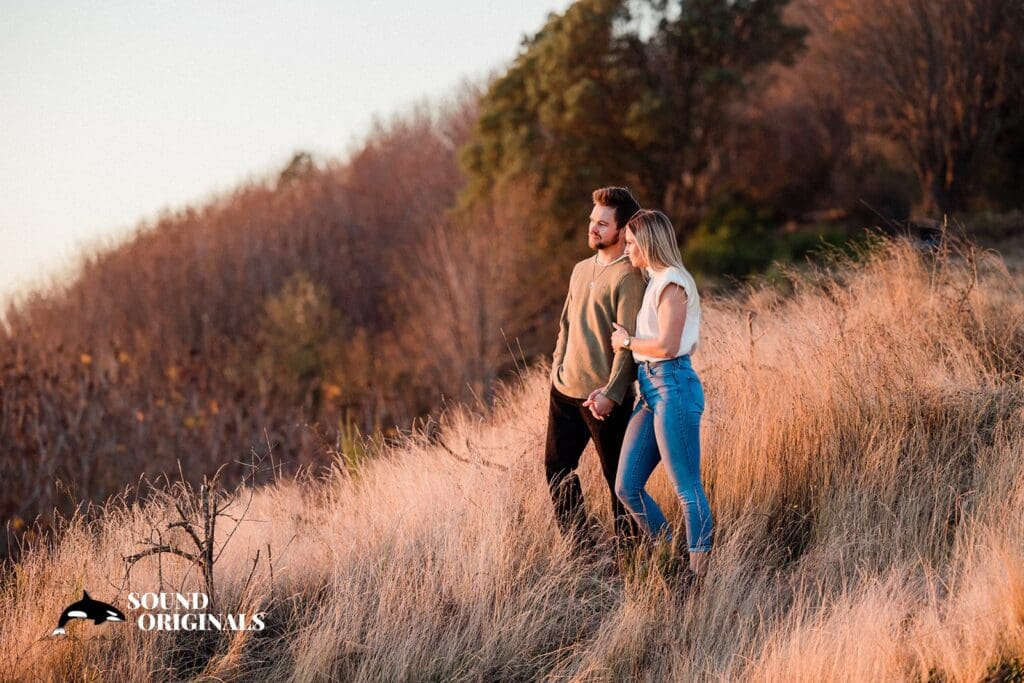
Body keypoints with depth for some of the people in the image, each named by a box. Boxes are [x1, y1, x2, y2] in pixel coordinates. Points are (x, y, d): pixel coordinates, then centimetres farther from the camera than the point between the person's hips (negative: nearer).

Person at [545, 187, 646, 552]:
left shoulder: (627, 276, -12)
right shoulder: (581, 269, 14)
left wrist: (611, 393, -21)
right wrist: (557, 368, 12)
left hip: (602, 397, -8)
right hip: (565, 390, 8)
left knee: (618, 477, 1)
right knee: (557, 467, 11)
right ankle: (580, 546, 20)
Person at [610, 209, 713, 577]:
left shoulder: (672, 283, -11)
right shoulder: (656, 281, 18)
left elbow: (667, 346, -19)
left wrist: (627, 341, -6)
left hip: (673, 387, -10)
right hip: (650, 388, 10)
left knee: (687, 490, -4)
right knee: (627, 487, 8)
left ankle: (698, 577, 1)